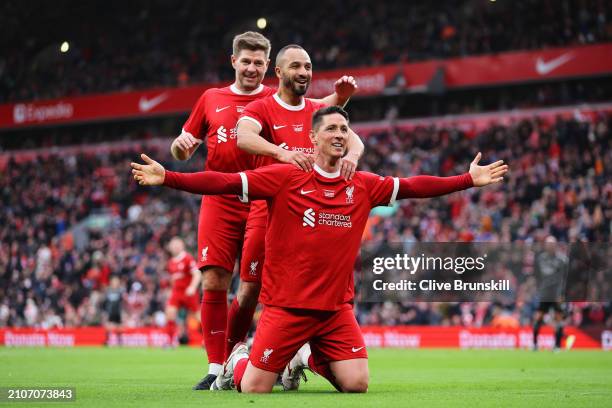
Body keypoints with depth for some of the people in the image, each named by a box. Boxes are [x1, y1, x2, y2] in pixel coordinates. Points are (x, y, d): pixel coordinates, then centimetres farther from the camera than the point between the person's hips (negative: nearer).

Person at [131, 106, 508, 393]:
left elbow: (412, 187, 10)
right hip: (287, 305, -3)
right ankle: (238, 361, 31)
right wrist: (166, 178, -21)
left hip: (337, 308, 4)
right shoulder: (285, 177, -7)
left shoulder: (362, 186, 6)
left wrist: (469, 180, 7)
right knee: (254, 389, -8)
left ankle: (313, 359, 27)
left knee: (357, 385, -6)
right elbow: (226, 182, -12)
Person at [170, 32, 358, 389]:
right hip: (219, 203, 1)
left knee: (252, 288, 0)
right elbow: (182, 152, 19)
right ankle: (215, 368, -3)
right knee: (214, 282, -9)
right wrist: (181, 144, -4)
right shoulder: (211, 99, 13)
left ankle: (231, 357, 18)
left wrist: (340, 96, -28)